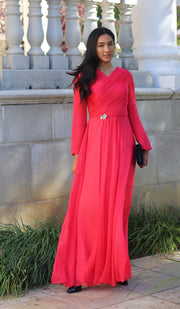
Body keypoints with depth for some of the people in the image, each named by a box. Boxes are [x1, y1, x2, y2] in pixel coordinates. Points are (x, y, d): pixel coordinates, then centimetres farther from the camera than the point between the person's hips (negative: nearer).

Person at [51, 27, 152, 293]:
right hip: (95, 141, -2)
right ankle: (81, 273, -1)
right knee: (90, 206, -7)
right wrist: (77, 154, -2)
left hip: (122, 142, 2)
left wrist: (144, 146, 8)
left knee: (118, 205, 1)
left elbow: (133, 113, 13)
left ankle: (116, 269, 11)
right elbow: (79, 118, 3)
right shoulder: (84, 78, 6)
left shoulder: (125, 76, 11)